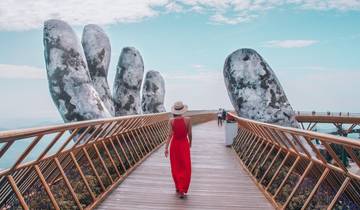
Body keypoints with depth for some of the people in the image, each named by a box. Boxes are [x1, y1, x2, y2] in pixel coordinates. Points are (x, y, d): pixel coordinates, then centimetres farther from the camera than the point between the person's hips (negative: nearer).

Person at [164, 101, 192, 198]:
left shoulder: (171, 121, -10)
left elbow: (170, 135, -15)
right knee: (185, 168, 7)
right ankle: (182, 190, 1)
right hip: (184, 144, -1)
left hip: (174, 144, 1)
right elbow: (190, 134, -5)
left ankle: (178, 187, 26)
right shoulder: (187, 120, -11)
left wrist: (166, 147, -12)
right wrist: (190, 143, 13)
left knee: (176, 167, 16)